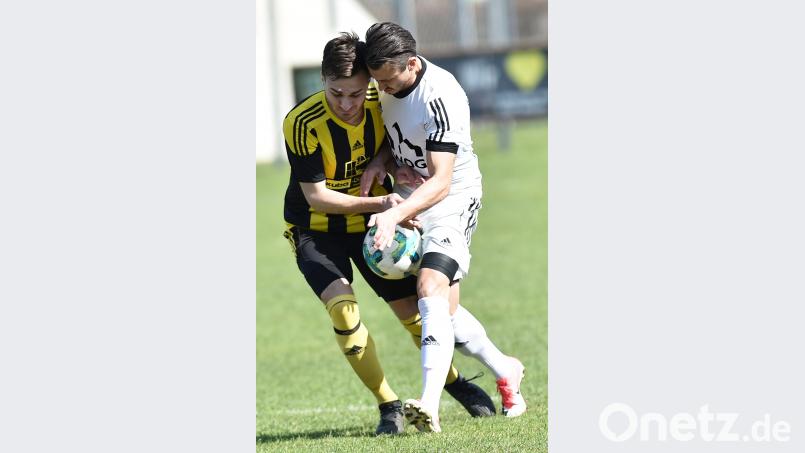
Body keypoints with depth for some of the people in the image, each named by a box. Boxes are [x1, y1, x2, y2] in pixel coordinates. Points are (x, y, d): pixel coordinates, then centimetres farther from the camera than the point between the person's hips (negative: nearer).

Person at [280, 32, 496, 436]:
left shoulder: (380, 104, -16)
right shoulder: (302, 124, -28)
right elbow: (316, 196, -24)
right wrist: (378, 202, -33)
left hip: (371, 222, 4)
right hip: (315, 231, -4)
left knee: (413, 309, 7)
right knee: (341, 307, -25)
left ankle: (454, 381, 34)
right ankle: (389, 406, -12)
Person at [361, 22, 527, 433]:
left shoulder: (439, 98, -27)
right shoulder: (388, 84, -2)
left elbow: (441, 182, -31)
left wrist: (395, 215, -43)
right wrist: (381, 161, -2)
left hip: (451, 200, -8)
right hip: (409, 200, 8)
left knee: (431, 287, -28)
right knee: (444, 311, 9)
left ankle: (429, 406, -39)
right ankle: (506, 372, 33)